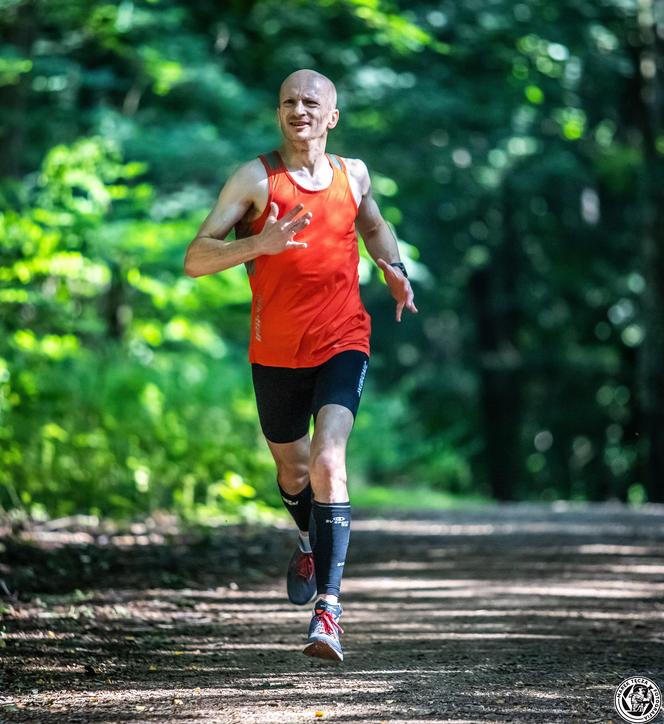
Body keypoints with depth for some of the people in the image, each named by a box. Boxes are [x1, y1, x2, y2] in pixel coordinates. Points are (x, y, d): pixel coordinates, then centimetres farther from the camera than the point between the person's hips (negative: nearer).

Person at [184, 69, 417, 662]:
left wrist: (394, 268, 8)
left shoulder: (353, 174, 4)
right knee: (292, 469, 18)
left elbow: (373, 224, 28)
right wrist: (259, 243, -30)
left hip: (342, 344, -1)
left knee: (328, 460, -21)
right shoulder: (255, 178, -6)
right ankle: (310, 540, 54)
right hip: (275, 351, 1)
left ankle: (328, 607, -24)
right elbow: (195, 260, -13)